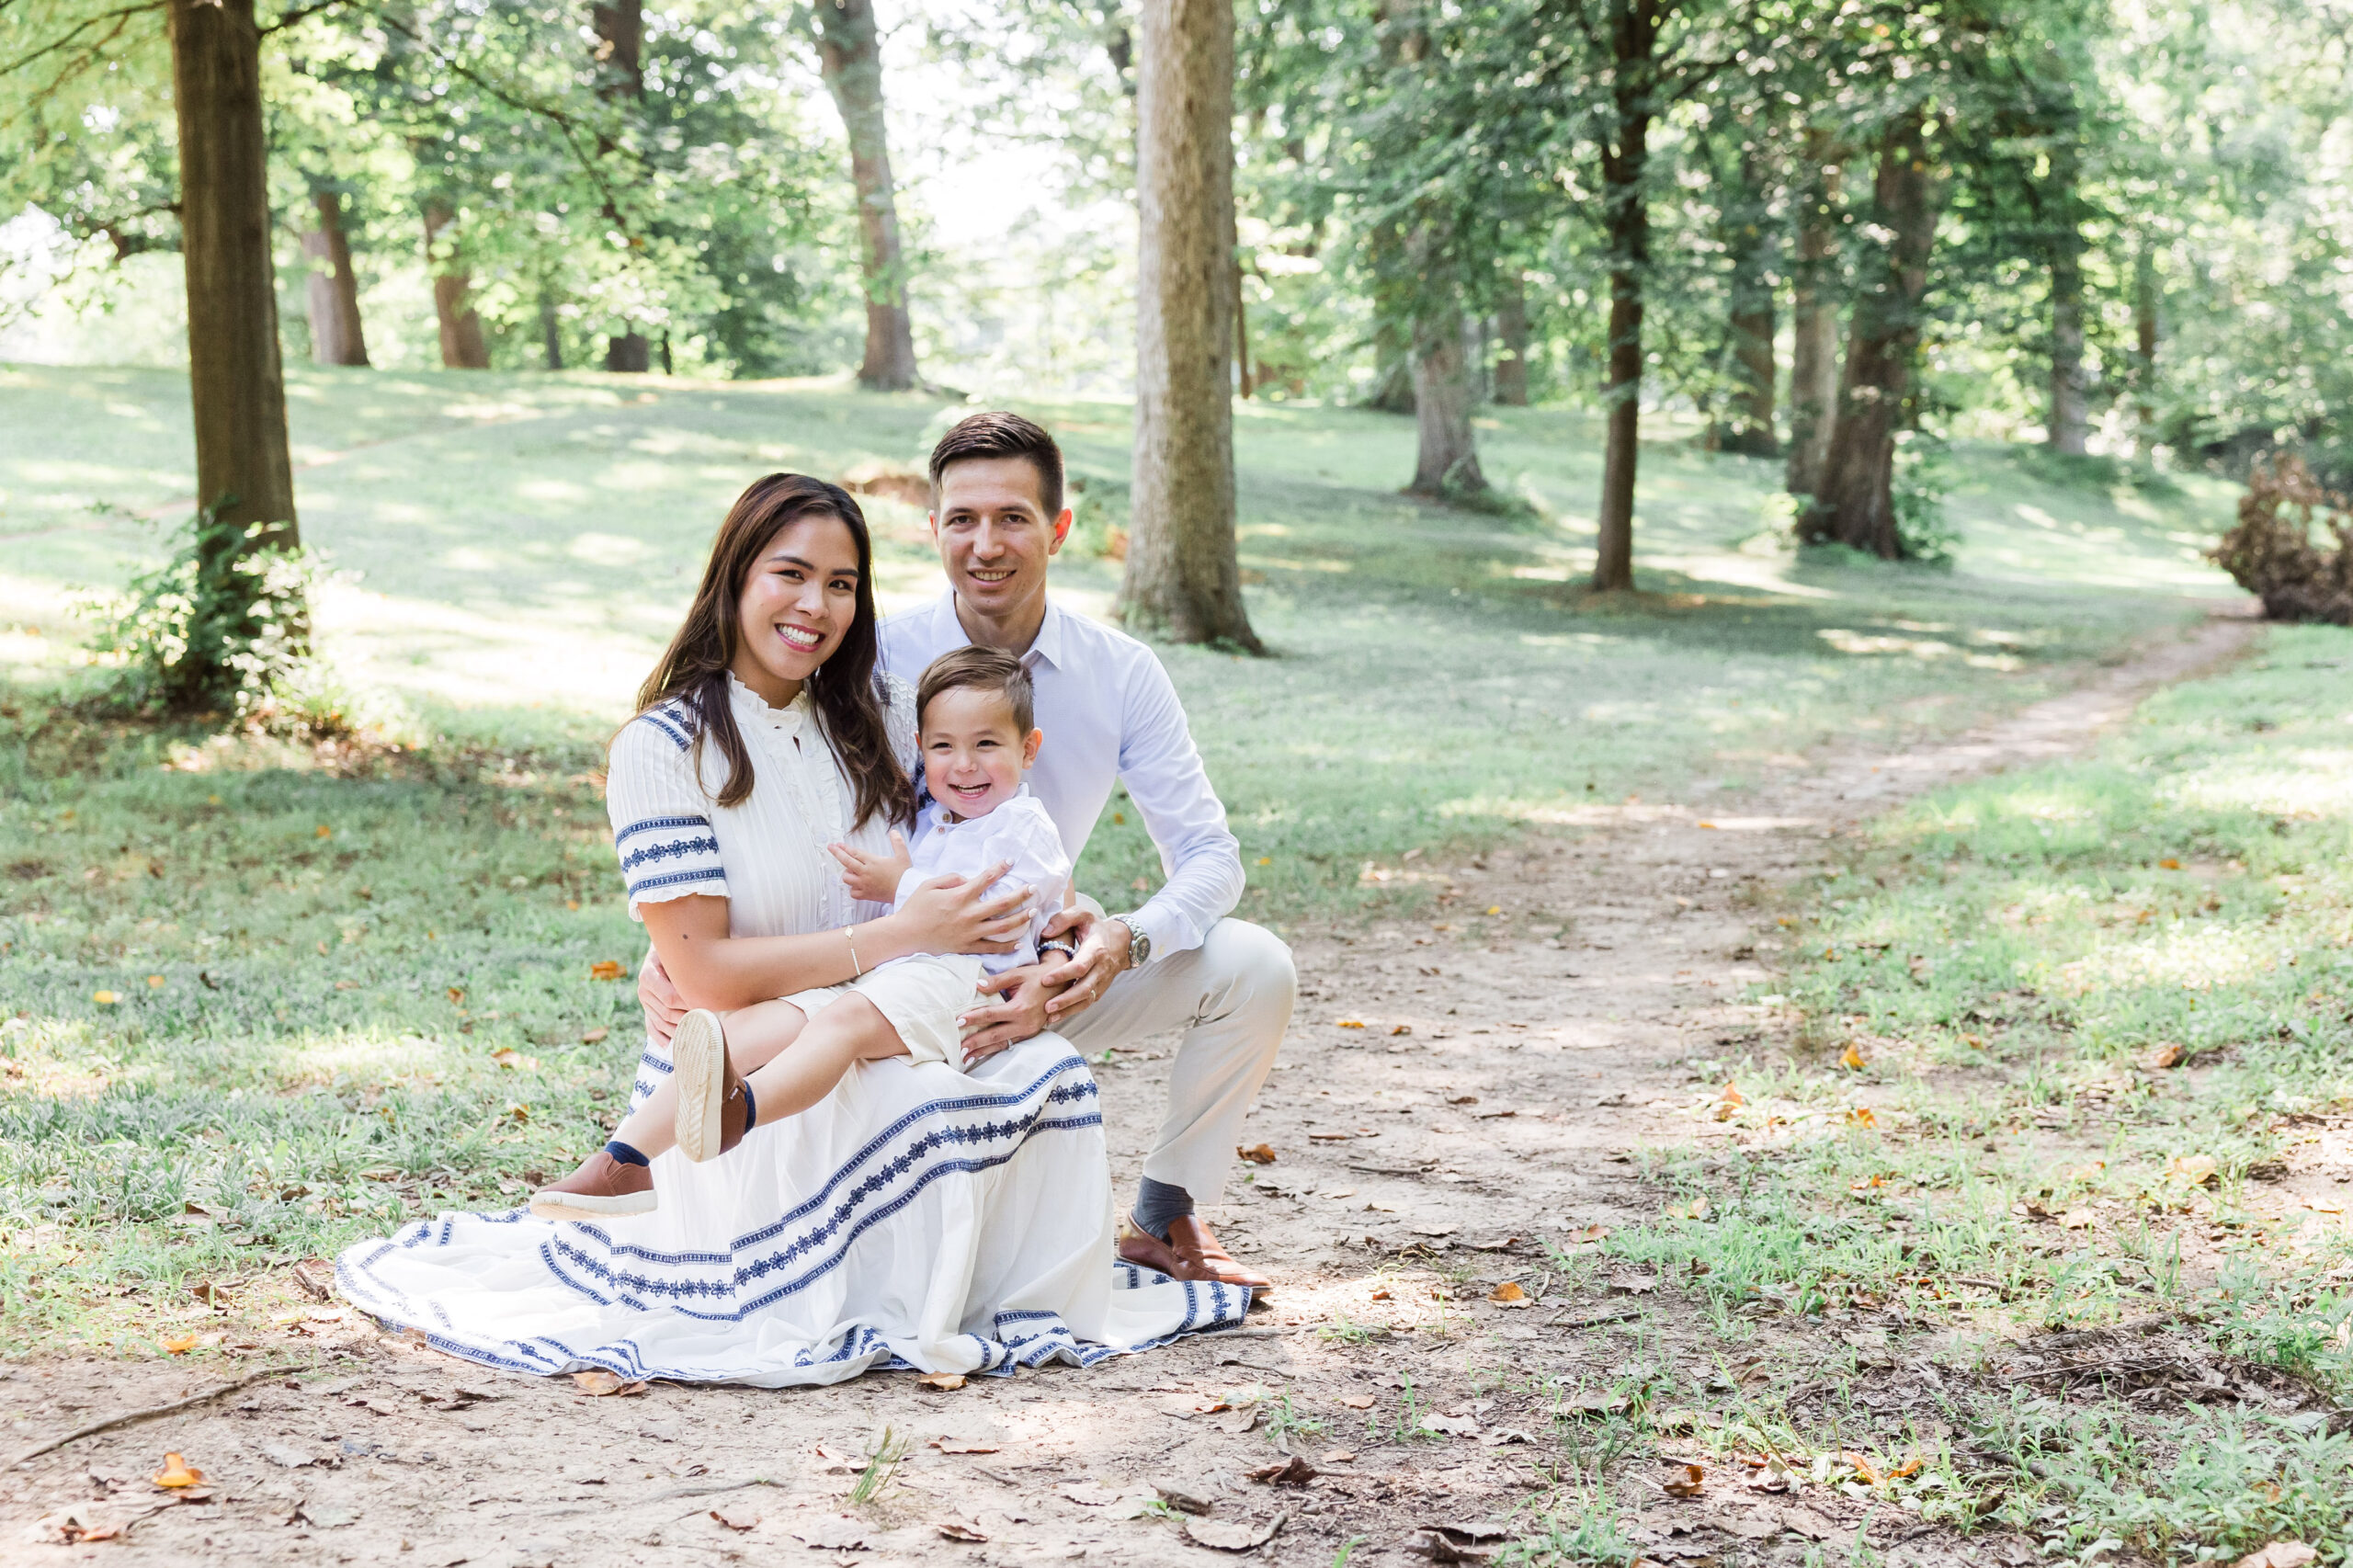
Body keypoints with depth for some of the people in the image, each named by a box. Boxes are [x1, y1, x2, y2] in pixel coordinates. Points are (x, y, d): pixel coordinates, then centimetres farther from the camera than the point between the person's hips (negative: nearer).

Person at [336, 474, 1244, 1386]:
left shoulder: (881, 710, 8)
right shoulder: (661, 748, -9)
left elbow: (968, 858, 15)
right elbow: (708, 975, -14)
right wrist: (899, 935, -20)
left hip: (880, 1048, 5)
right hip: (740, 1082, -5)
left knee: (1046, 1071, -24)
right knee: (944, 1107, -33)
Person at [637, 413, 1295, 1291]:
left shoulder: (1120, 674, -8)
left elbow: (1210, 856, -10)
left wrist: (1126, 940, -31)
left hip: (1042, 979, 3)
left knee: (1256, 968, -18)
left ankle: (1164, 1219, 1)